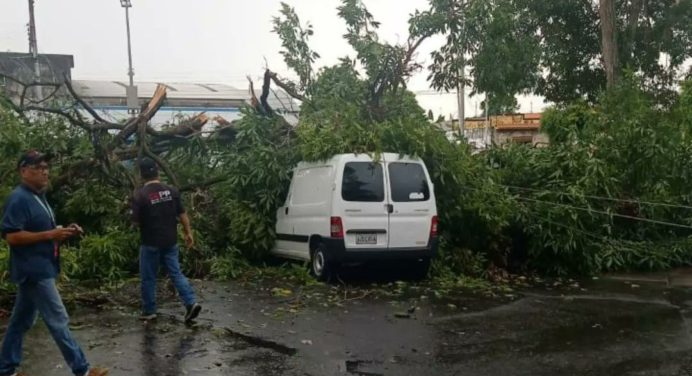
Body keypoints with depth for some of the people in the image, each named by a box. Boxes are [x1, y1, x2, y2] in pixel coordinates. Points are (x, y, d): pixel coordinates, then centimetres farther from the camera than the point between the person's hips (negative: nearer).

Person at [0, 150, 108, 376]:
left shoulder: (38, 197, 15)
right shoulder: (19, 199, -16)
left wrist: (65, 232, 8)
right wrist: (51, 234, -23)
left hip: (39, 269, 10)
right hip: (33, 270, -10)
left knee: (21, 322, 15)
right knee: (58, 321, -5)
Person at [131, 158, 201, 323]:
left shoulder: (139, 195, -13)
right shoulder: (172, 190, -1)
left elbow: (136, 222, -10)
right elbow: (182, 214, 2)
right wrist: (188, 233, 10)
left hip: (151, 243, -4)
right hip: (171, 241, 4)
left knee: (148, 278, 11)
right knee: (176, 273, 11)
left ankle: (149, 311, 20)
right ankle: (191, 303, -3)